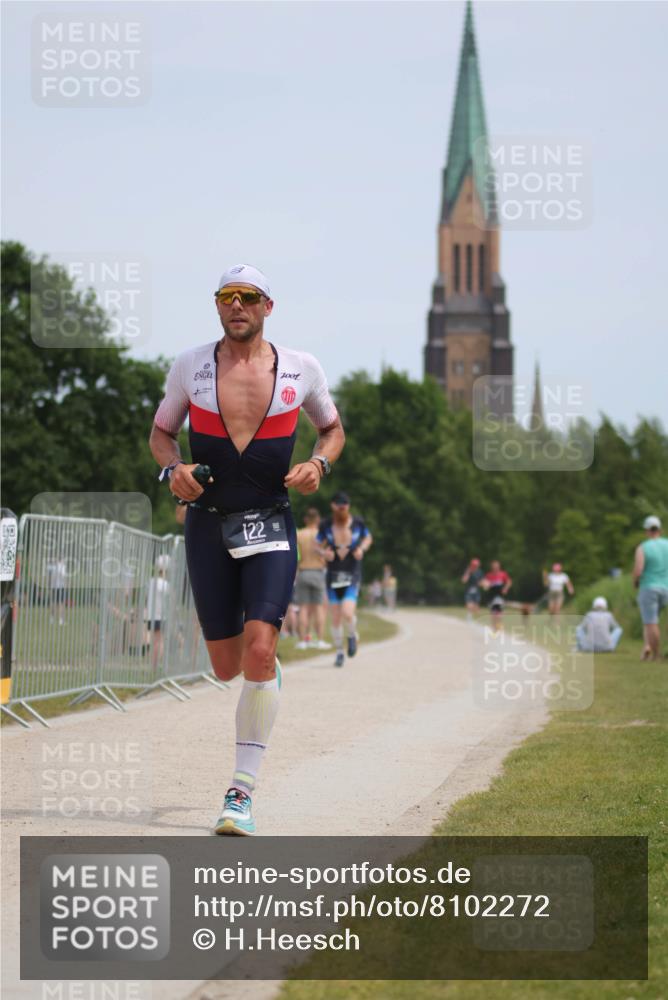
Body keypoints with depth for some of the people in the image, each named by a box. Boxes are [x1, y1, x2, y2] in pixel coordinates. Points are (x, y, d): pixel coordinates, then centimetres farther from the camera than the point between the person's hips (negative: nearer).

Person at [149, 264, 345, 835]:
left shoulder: (301, 369, 0)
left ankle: (243, 791, -12)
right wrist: (173, 468, -7)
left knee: (259, 652, -18)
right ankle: (268, 670, 46)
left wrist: (319, 464, -5)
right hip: (207, 524, 2)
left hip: (270, 526, -2)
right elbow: (162, 431, 14)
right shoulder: (190, 367, 1)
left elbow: (333, 428, 16)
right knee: (227, 667, 5)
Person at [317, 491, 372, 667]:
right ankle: (339, 653, 21)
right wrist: (324, 552, -15)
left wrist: (362, 549, -8)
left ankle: (352, 636, 14)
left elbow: (368, 538, 13)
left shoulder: (357, 523, -5)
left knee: (347, 613, -19)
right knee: (335, 619, 2)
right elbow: (319, 545, 8)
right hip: (333, 575, 2)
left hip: (352, 575, -2)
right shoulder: (326, 526, -4)